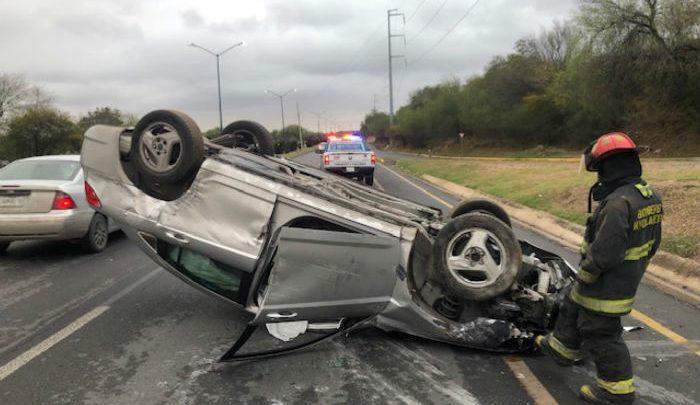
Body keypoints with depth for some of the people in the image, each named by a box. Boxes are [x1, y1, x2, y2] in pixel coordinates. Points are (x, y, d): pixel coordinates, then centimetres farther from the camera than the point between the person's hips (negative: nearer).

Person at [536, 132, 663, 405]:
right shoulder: (650, 196, 2)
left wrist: (583, 276, -14)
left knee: (600, 333, 6)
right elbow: (652, 241, 12)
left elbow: (603, 253, -30)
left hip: (607, 285, -10)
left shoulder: (617, 203, -29)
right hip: (627, 277, 10)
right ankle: (563, 348, 46)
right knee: (573, 309, 26)